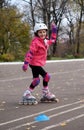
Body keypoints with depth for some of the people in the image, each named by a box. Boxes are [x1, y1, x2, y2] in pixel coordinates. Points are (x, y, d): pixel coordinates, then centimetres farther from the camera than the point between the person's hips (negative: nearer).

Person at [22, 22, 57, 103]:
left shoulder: (45, 41, 8)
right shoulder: (35, 42, -18)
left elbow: (52, 40, 27)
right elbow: (30, 53, -23)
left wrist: (54, 30, 19)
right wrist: (26, 63, -28)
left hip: (39, 63, 9)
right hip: (35, 63, -9)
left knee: (36, 80, 12)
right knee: (46, 76, -11)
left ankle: (27, 94, 21)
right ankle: (45, 93, 3)